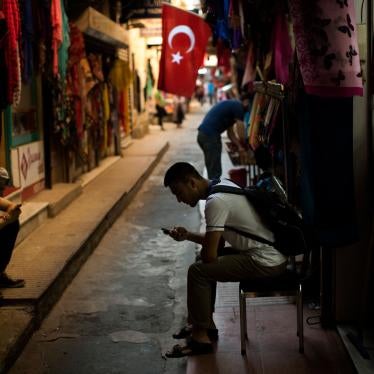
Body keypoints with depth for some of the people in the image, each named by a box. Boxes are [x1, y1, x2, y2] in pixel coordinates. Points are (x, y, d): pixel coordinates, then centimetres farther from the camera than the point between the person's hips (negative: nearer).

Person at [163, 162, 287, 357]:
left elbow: (210, 255, -21)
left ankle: (201, 338, 2)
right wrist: (187, 235, 7)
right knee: (205, 262, 20)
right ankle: (206, 324, 28)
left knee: (198, 271, -9)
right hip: (272, 253, 10)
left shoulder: (215, 201, -21)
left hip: (266, 263, -10)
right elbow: (217, 240, 19)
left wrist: (202, 253, 2)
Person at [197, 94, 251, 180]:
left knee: (212, 169, 17)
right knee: (215, 171, -6)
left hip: (203, 134, 10)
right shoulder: (238, 106, -5)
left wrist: (239, 147, 16)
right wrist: (242, 148, 9)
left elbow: (230, 132, 25)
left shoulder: (231, 104, 25)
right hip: (210, 135, -10)